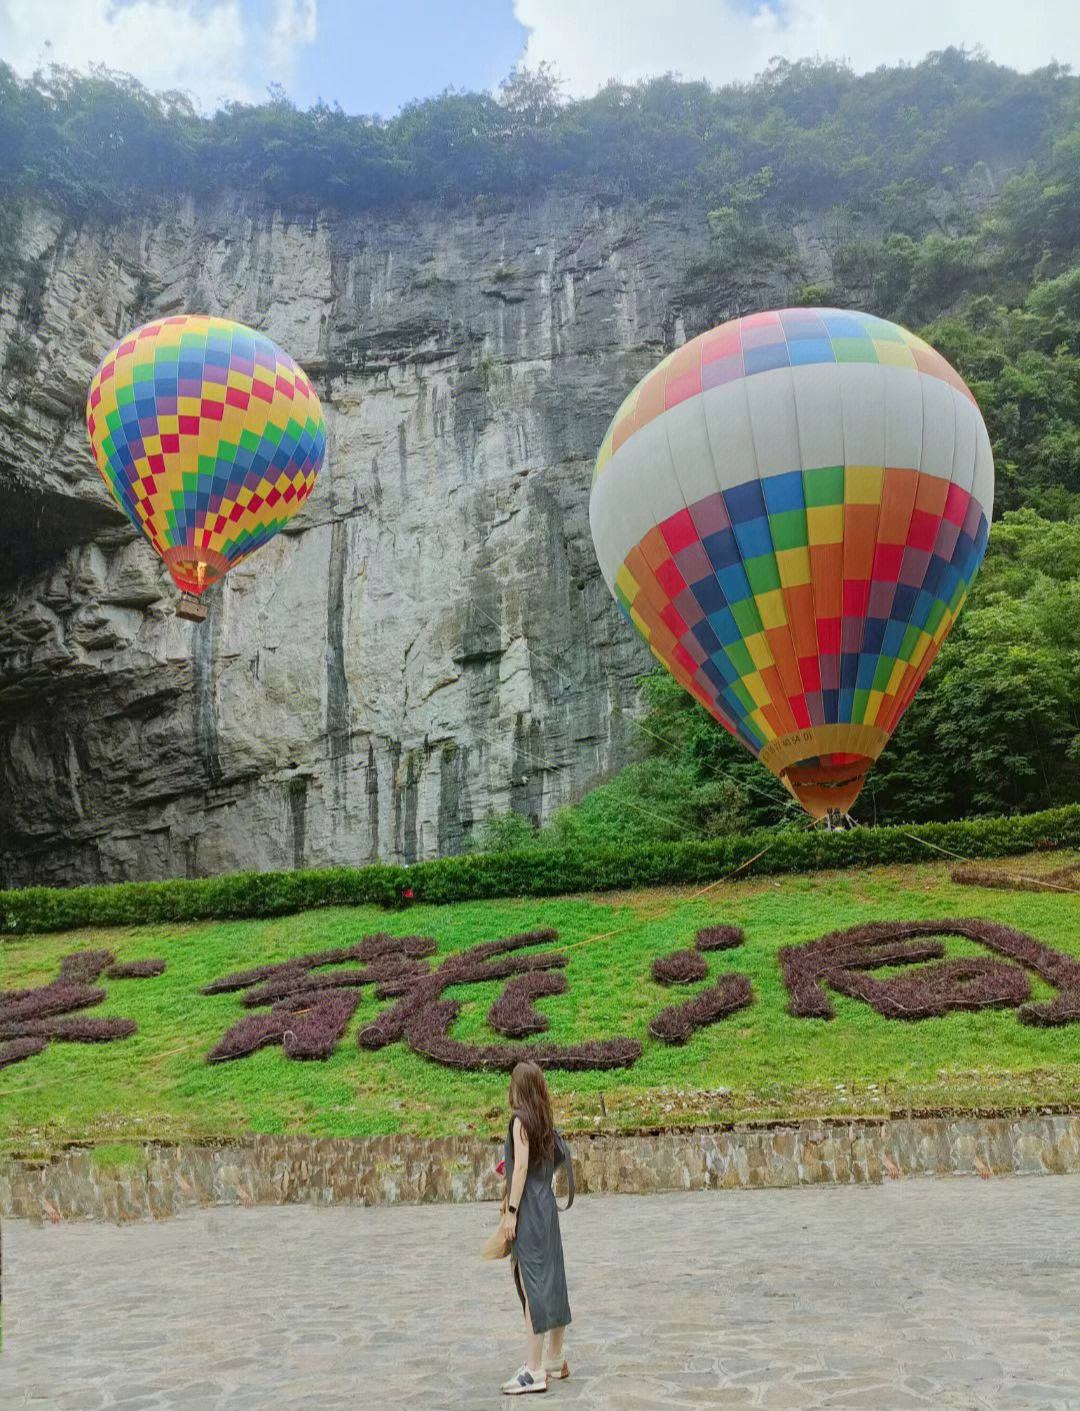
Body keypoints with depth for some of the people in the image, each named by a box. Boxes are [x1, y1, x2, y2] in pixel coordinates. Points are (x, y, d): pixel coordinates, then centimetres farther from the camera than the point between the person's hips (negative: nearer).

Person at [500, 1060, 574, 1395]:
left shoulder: (521, 1119, -11)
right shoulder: (544, 1121, 10)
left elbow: (521, 1167, -16)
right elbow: (553, 1161, 11)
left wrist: (511, 1211, -15)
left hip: (528, 1210, -8)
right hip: (546, 1207, 8)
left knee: (532, 1284, -6)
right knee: (550, 1281, 14)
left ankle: (534, 1370, -4)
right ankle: (555, 1360, 24)